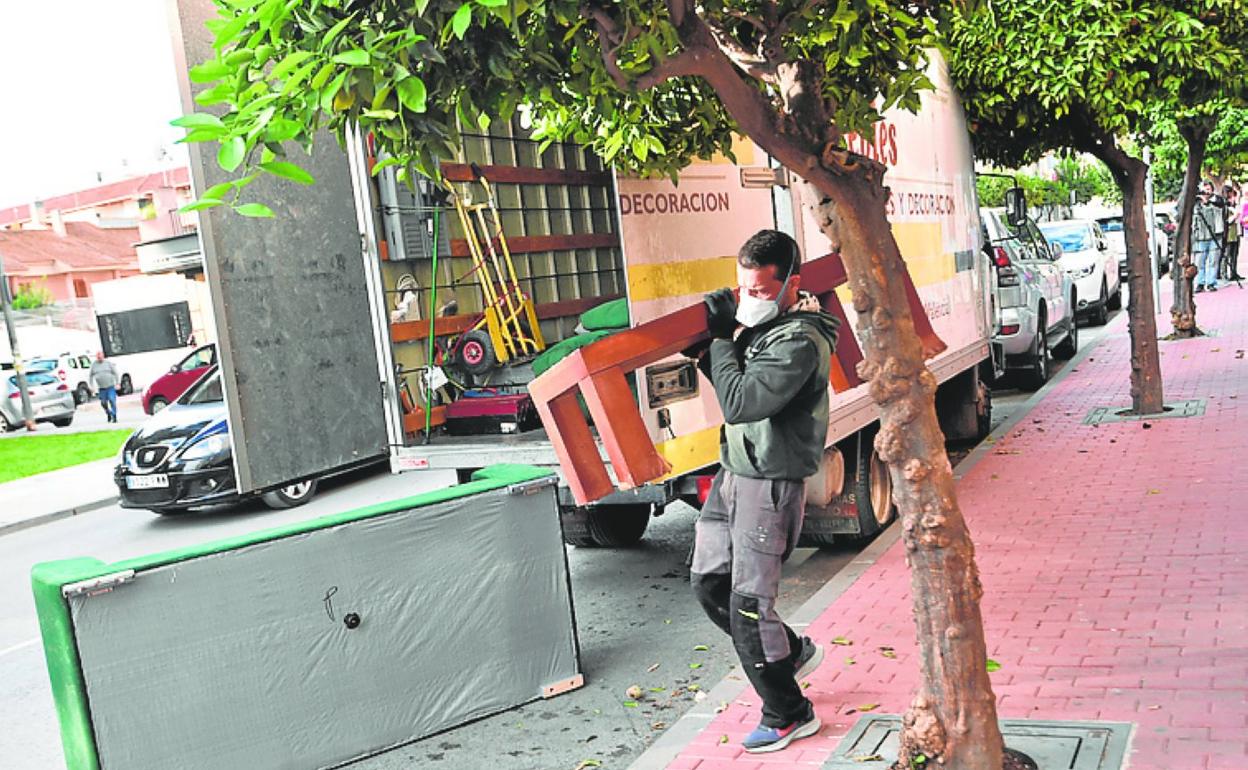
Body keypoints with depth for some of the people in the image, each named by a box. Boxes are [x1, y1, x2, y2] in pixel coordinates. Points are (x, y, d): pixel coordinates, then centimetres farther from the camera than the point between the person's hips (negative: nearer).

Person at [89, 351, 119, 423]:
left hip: (110, 386, -3)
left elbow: (115, 373, 3)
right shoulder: (94, 364, 7)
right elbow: (91, 376, 12)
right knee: (103, 403, 5)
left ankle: (114, 416, -7)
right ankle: (109, 413, 30)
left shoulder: (108, 363, 1)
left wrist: (117, 383, -3)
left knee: (112, 400, -12)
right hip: (101, 387, 3)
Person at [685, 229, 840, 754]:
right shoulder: (756, 322, 8)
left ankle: (789, 716, 15)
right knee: (708, 584, 17)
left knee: (748, 604, -4)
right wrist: (707, 351, -3)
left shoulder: (800, 342, -21)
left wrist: (720, 345, -13)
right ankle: (794, 651, 37)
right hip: (732, 475, 9)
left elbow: (739, 401, -28)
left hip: (769, 485, -9)